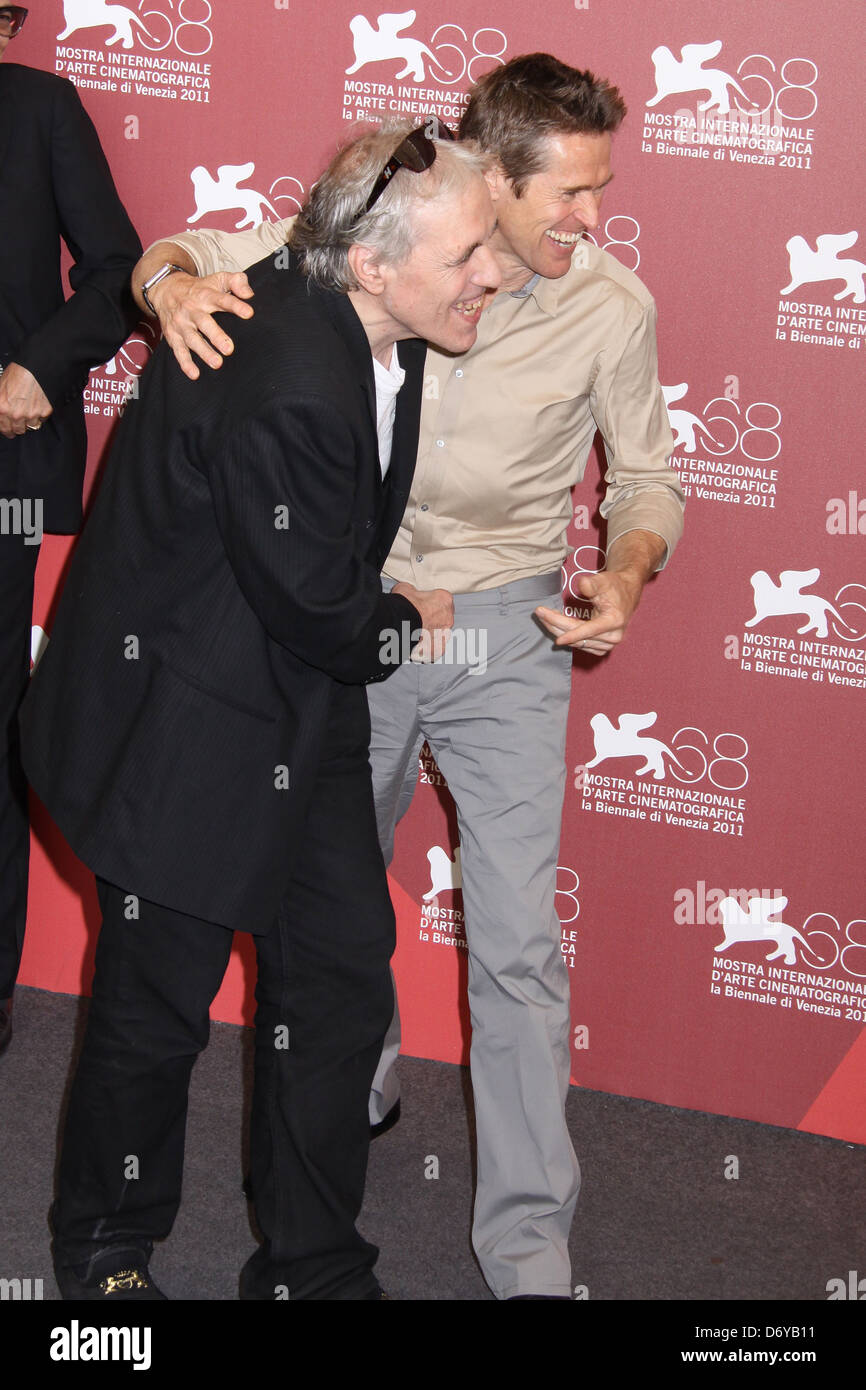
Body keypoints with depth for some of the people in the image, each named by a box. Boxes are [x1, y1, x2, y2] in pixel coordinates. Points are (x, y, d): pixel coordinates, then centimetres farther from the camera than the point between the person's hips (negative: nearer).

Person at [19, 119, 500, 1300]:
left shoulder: (347, 322, -5)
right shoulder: (285, 390, -33)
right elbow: (324, 615, -24)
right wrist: (407, 623, -2)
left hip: (297, 716, 9)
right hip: (186, 728, -9)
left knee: (342, 973, 12)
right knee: (158, 1004, 8)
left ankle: (315, 1268, 28)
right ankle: (107, 1252, 34)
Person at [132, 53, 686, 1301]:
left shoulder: (612, 309, -10)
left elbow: (646, 476, 4)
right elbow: (190, 253, -3)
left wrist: (625, 579, -16)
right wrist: (179, 286, -28)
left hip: (504, 636, -1)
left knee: (518, 945, -5)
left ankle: (529, 1244, 6)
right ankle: (357, 1077, 50)